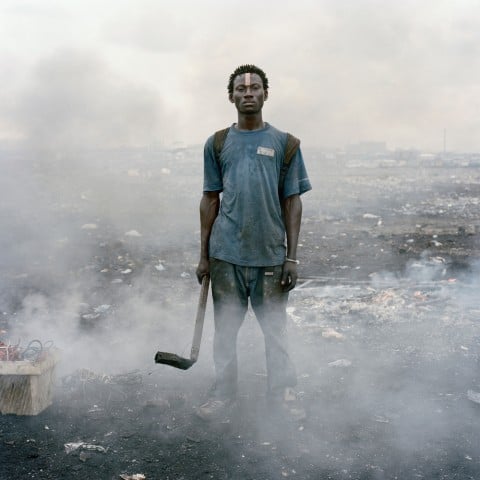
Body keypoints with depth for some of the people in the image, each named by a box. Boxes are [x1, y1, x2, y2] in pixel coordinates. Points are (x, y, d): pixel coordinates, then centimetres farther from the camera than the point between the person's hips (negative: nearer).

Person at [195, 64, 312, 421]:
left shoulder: (284, 143, 3)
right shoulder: (217, 144, 6)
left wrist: (292, 257, -2)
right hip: (226, 254, 1)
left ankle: (283, 392, 24)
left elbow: (292, 203, 2)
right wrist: (204, 255, 5)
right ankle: (224, 393, 23)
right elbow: (210, 200, 8)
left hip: (271, 254, -1)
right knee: (225, 328, 9)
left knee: (275, 328, 8)